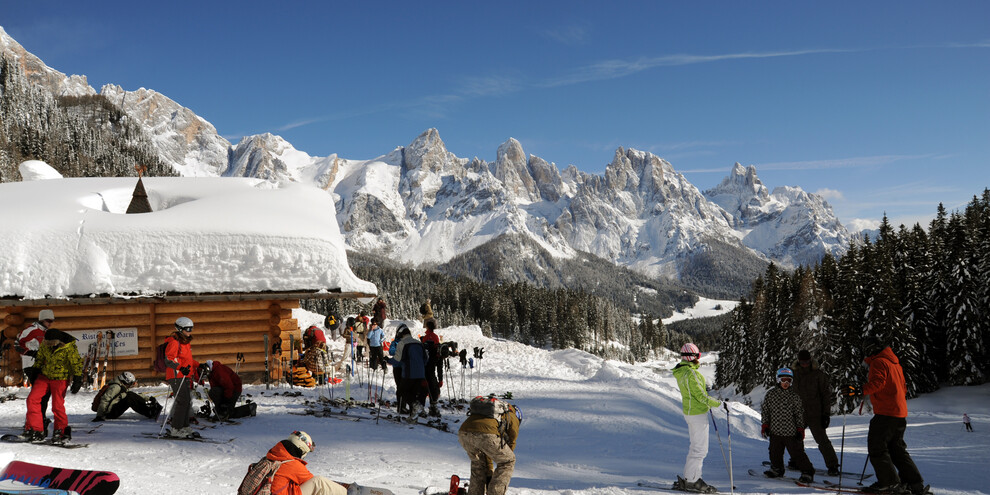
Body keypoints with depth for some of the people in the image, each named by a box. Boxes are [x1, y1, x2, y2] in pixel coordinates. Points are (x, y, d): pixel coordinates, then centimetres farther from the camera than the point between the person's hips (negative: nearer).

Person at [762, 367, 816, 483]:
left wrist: (800, 429, -2)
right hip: (775, 431, 3)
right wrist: (765, 425, 5)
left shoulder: (794, 396, -2)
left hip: (791, 431, -3)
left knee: (797, 453, -3)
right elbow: (765, 410, 9)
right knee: (775, 452, 14)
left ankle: (807, 472, 10)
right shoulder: (771, 394, 2)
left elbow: (799, 413, 2)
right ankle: (777, 469, 36)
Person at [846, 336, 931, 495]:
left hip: (886, 413, -10)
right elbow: (902, 388, 27)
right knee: (897, 449, 15)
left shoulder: (879, 362, -8)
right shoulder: (894, 362, 20)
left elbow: (877, 382, -25)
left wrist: (861, 390, -36)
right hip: (900, 414, 10)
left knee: (876, 446, -4)